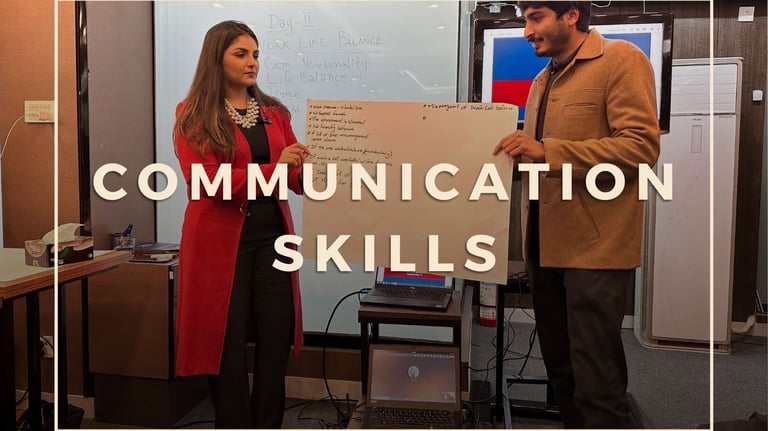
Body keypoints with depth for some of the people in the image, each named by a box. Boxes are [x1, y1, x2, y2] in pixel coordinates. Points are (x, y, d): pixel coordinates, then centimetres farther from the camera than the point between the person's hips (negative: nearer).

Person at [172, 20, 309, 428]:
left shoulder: (274, 112, 11)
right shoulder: (193, 116, -2)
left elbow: (295, 177, 8)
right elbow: (204, 180, -15)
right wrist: (273, 168, -24)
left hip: (272, 236, 4)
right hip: (221, 239, -4)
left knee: (276, 336, 6)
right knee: (228, 341, 3)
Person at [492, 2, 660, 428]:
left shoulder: (621, 60, -7)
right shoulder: (543, 80, 16)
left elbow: (641, 146, -18)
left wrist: (546, 151, -23)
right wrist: (520, 149, 5)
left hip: (595, 247, -8)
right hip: (545, 244, 8)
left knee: (596, 381, -4)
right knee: (561, 369, 16)